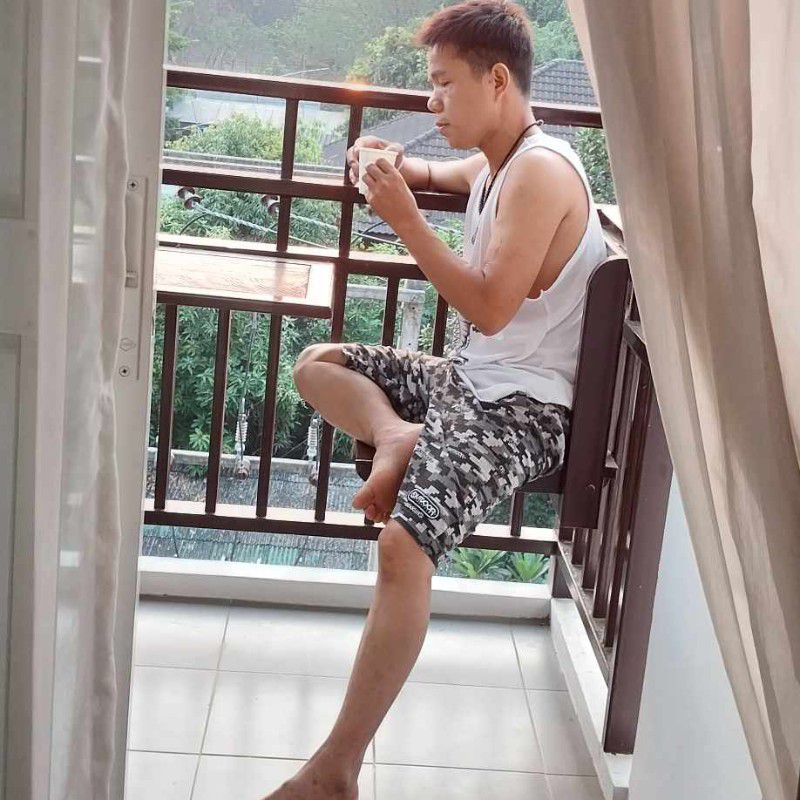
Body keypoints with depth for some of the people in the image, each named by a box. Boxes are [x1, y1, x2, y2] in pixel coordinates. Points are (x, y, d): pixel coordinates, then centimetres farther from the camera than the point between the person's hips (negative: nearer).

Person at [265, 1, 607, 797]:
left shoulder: (540, 170, -17)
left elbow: (489, 307, -24)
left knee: (404, 545, -31)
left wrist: (403, 218, -19)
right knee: (317, 362, 14)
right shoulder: (495, 163, 12)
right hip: (470, 376, 10)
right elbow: (436, 174, 37)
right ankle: (397, 437, -13)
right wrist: (393, 165, 13)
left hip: (521, 406, -10)